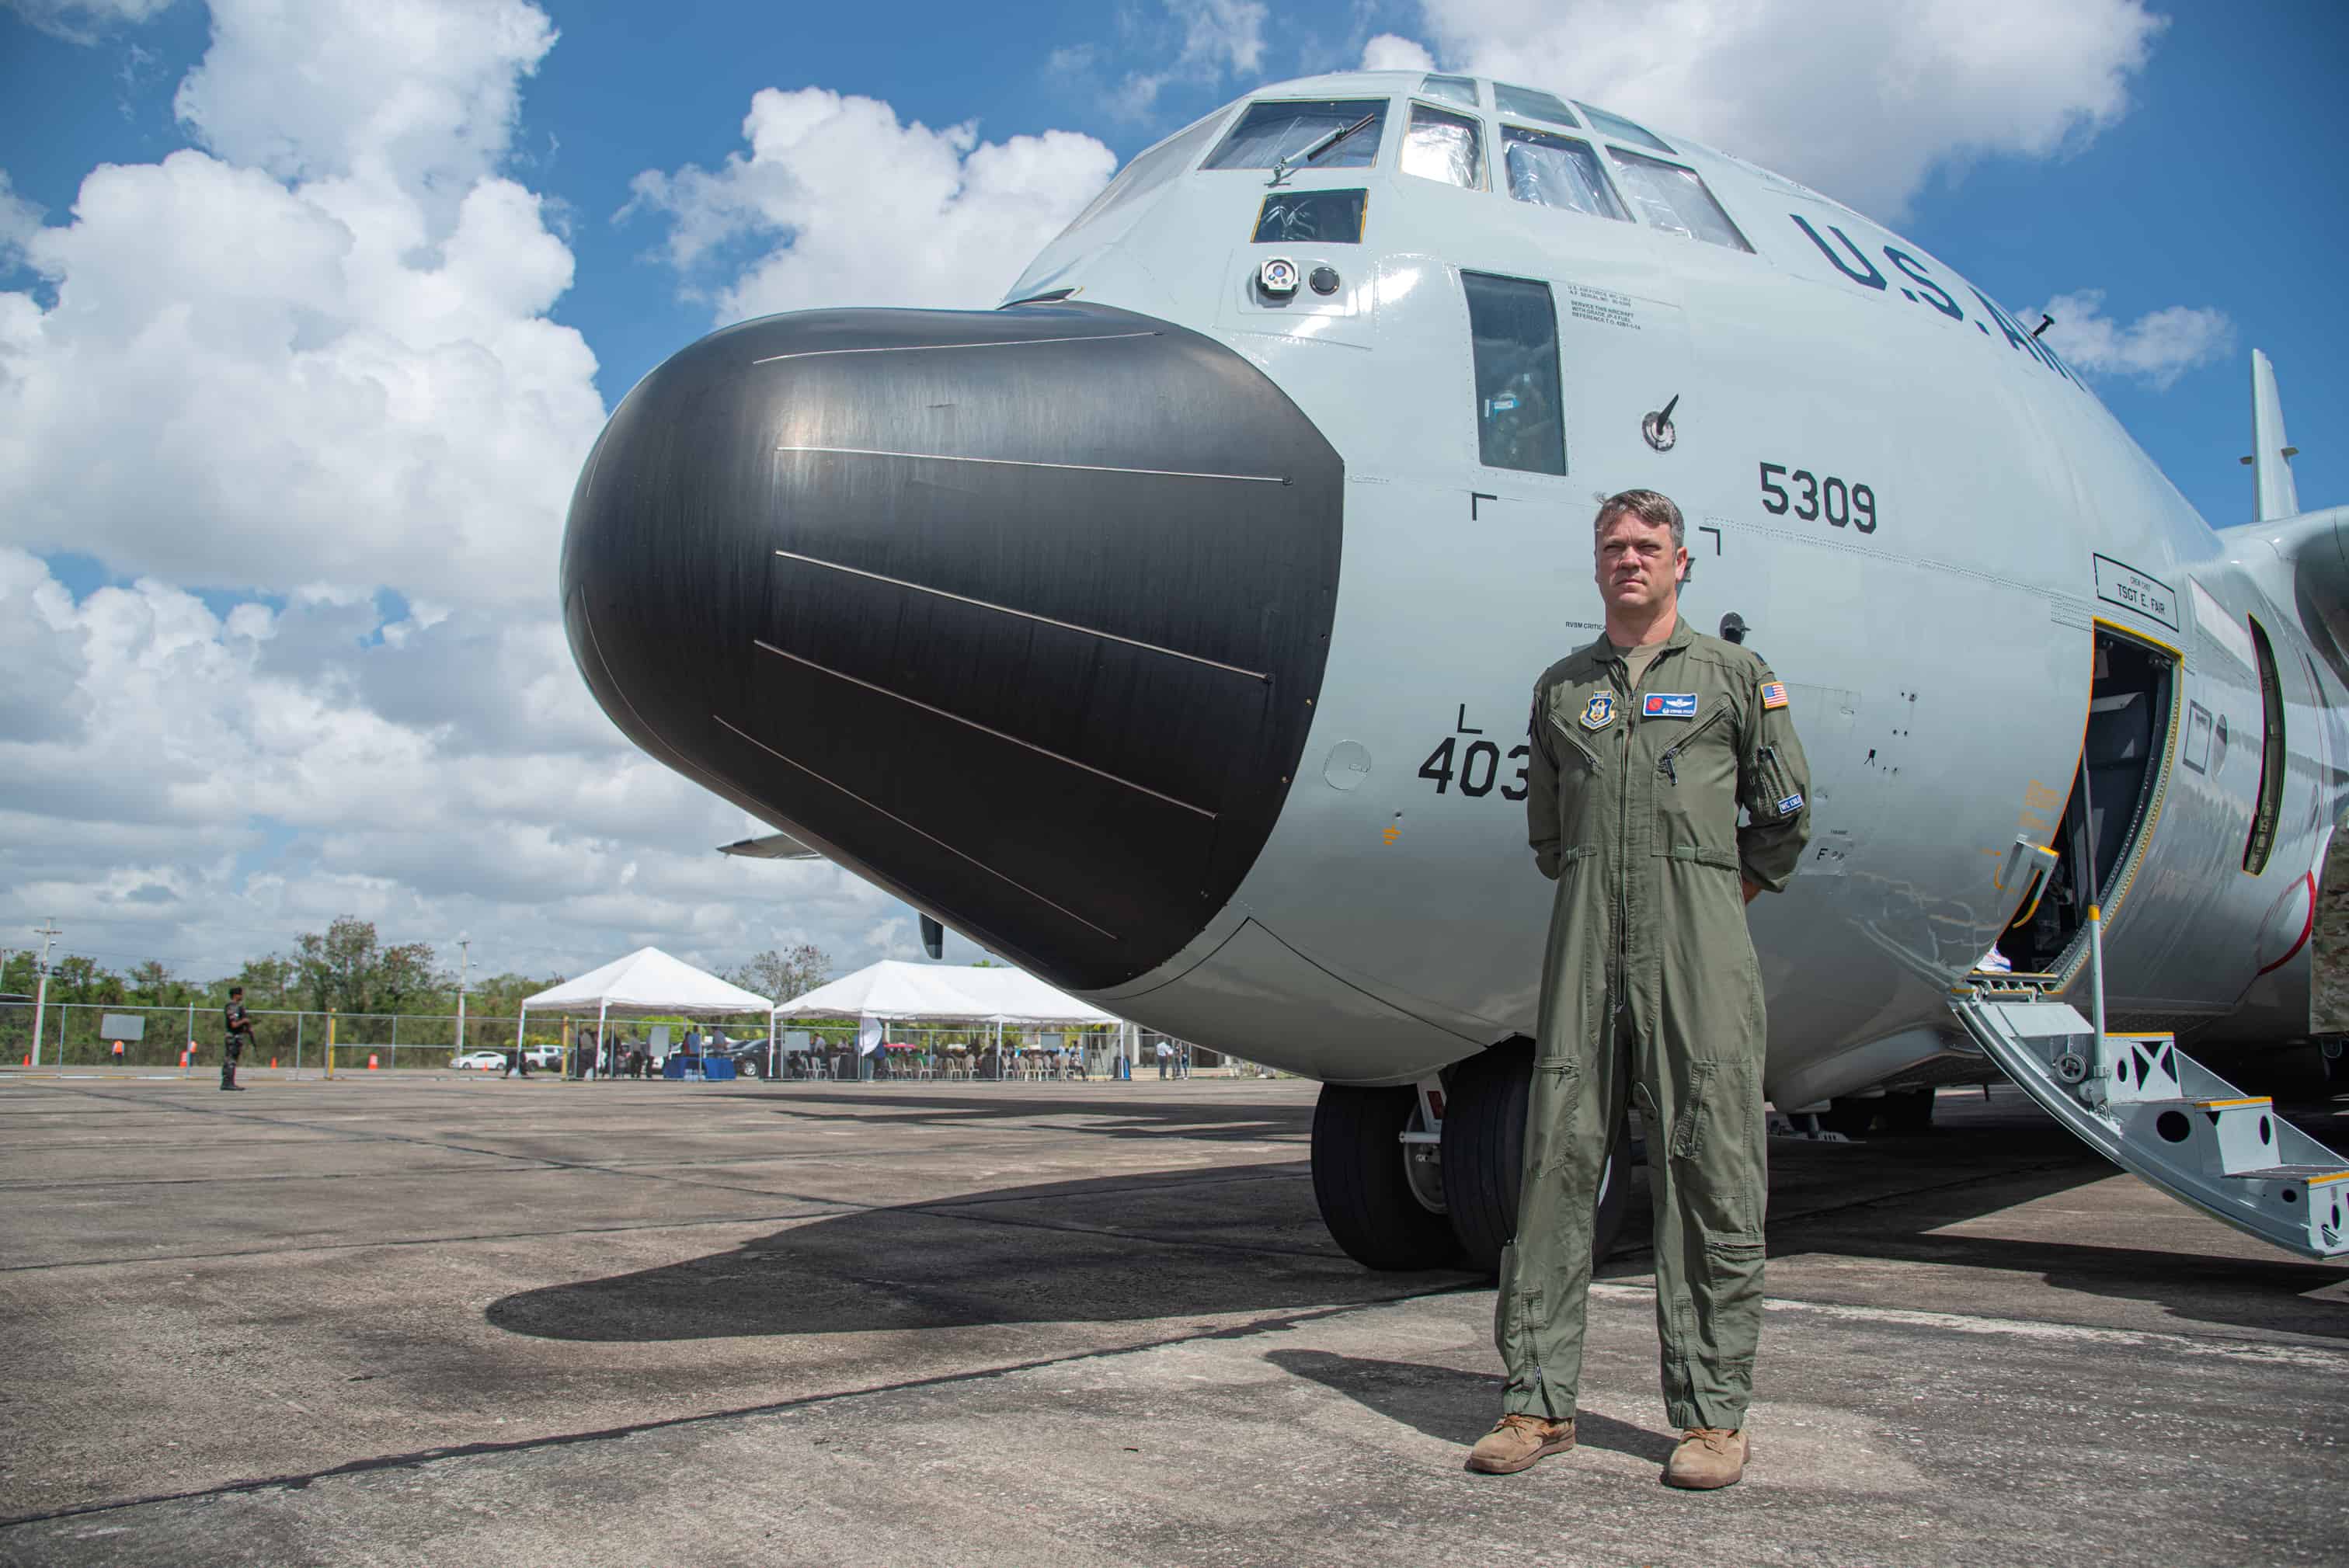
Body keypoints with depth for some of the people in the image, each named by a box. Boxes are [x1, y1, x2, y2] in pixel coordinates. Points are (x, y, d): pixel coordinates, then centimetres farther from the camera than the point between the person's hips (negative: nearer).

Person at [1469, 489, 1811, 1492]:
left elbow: (1786, 814, 12)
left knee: (1709, 1171, -2)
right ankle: (1539, 1400, 6)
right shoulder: (1560, 689, 17)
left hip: (1696, 948, -3)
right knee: (1557, 1157, 0)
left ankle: (1713, 1415, 6)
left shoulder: (1733, 674, 9)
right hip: (1585, 942, 3)